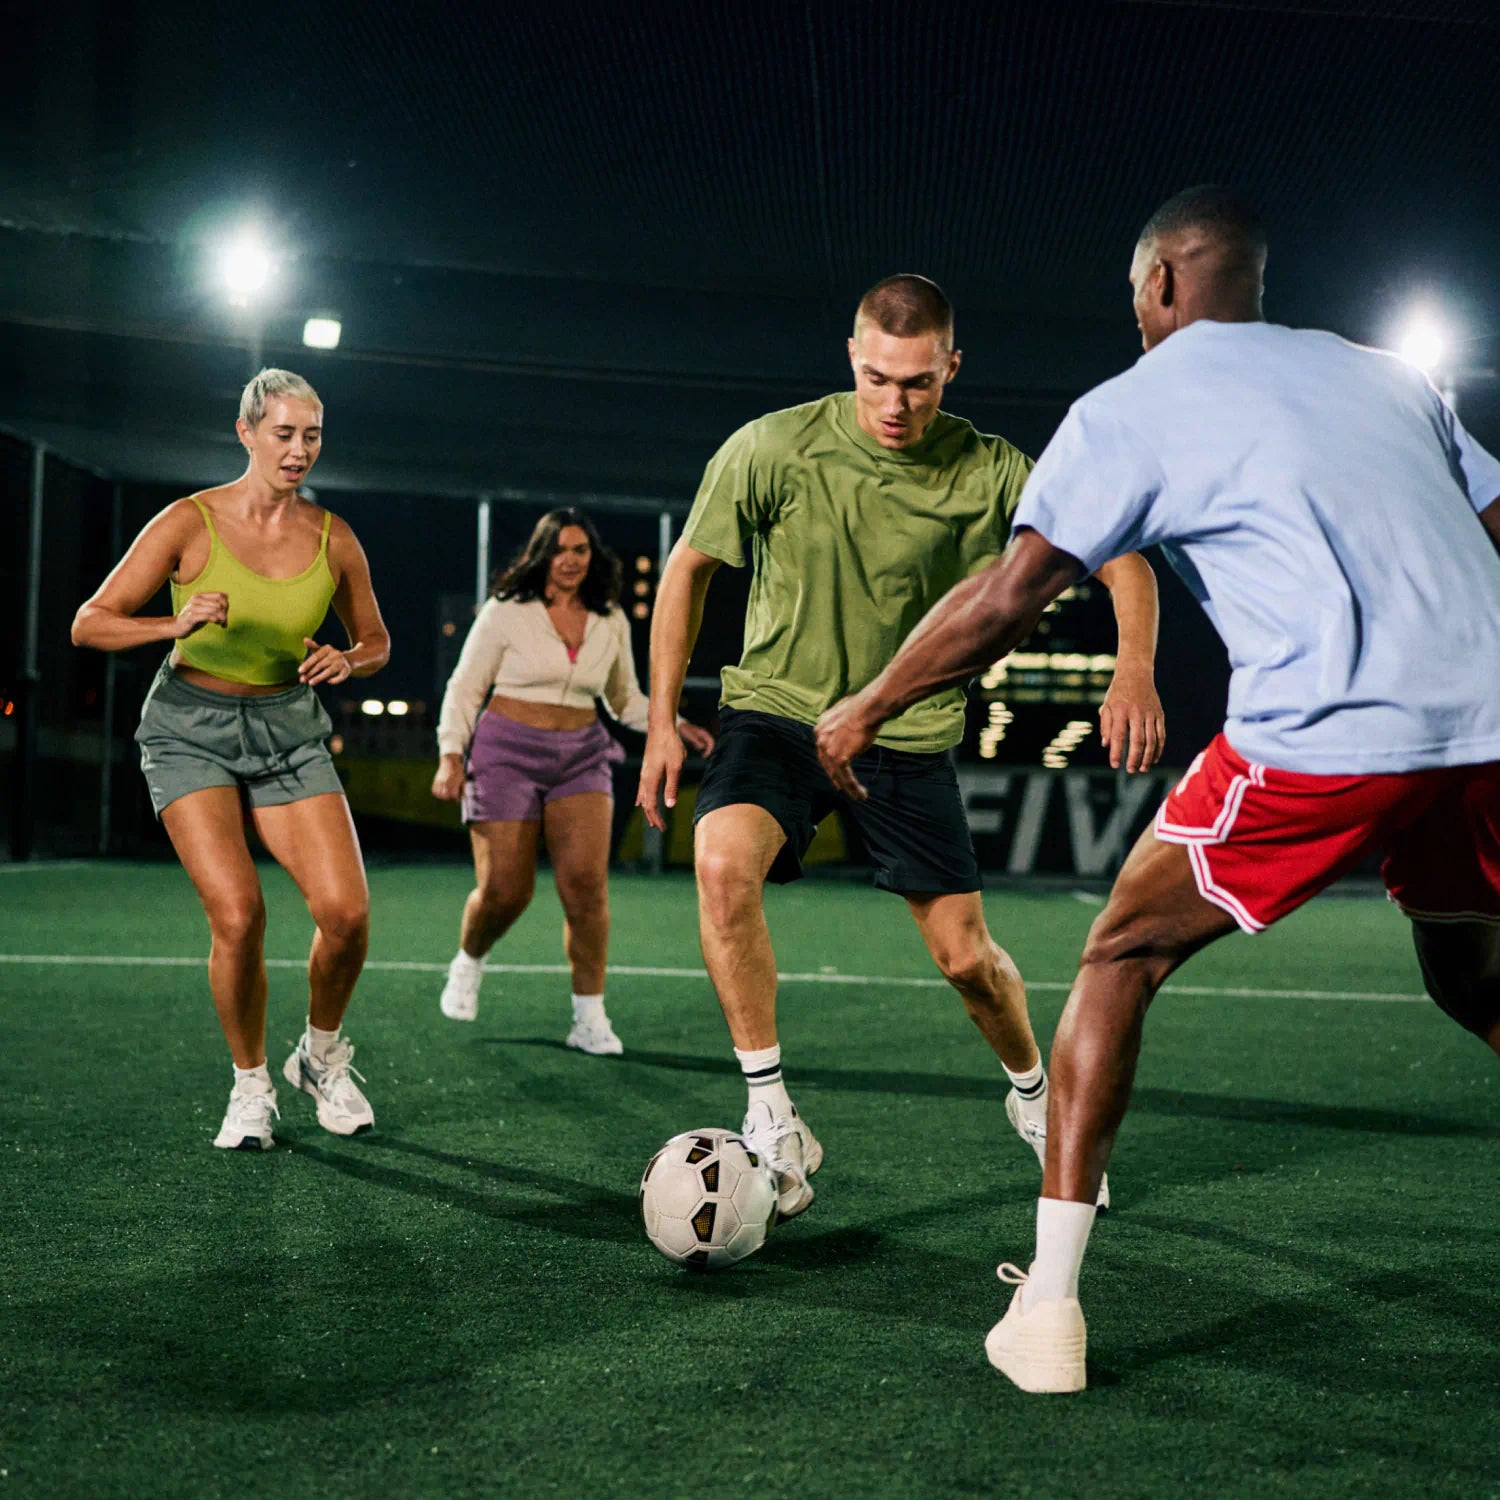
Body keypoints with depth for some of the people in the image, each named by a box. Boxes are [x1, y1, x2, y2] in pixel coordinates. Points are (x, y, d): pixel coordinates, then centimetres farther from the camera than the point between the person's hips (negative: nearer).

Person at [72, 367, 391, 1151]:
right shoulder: (190, 522, -12)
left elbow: (375, 641, 13)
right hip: (192, 729, -3)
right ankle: (250, 1086, 4)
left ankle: (321, 1057, 15)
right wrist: (176, 624, -28)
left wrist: (346, 661, -11)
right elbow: (89, 623, -10)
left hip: (289, 730, 3)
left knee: (346, 911, -15)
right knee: (238, 913, -20)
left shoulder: (333, 538, -3)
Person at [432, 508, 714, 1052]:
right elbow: (465, 688, 2)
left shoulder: (611, 622, 9)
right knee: (504, 890, -7)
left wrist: (676, 725, 6)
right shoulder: (506, 612, -2)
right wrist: (451, 755, -9)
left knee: (586, 881, -14)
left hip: (581, 757, 3)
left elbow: (626, 699, 21)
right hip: (508, 754, -3)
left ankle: (590, 1018, -5)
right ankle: (468, 961, 29)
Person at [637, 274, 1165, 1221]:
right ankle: (774, 1123, -17)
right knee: (724, 864, -30)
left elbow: (1120, 558, -10)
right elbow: (690, 567, 0)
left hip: (909, 734, 1)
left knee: (966, 956, 2)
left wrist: (1135, 670, -30)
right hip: (777, 709, 0)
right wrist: (662, 722, -2)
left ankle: (1034, 1094, 36)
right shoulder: (774, 449, -14)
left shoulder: (987, 473, -14)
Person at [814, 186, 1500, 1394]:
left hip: (1323, 737, -5)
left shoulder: (1131, 409, 6)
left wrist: (865, 710, 11)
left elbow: (1009, 597, 0)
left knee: (1125, 954, 10)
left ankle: (1049, 1309, 5)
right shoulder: (1389, 376, 22)